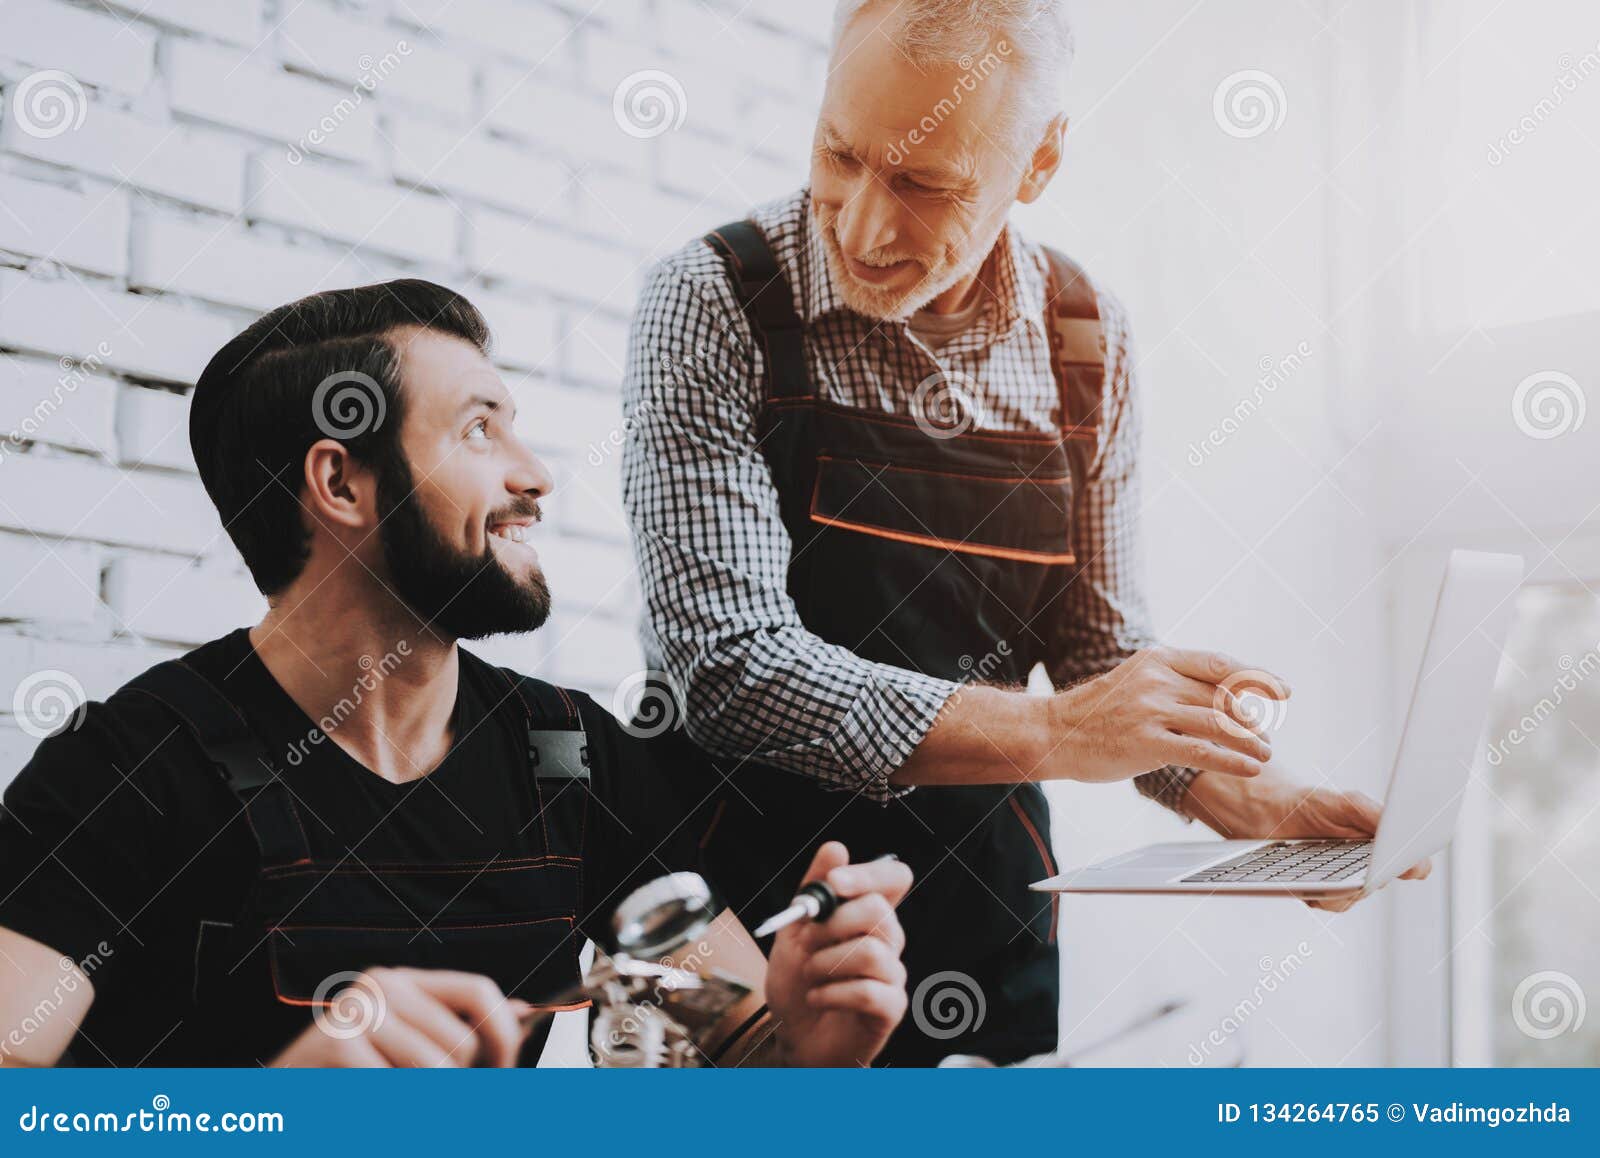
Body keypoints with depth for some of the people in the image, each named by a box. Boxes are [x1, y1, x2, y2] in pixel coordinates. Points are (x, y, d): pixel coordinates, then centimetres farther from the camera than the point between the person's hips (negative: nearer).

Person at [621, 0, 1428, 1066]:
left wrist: (1247, 798, -14)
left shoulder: (1089, 343, -2)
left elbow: (1103, 648, 4)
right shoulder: (716, 304, -15)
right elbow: (730, 662, -23)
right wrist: (1046, 732, -28)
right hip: (745, 889, -3)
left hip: (987, 917, 4)